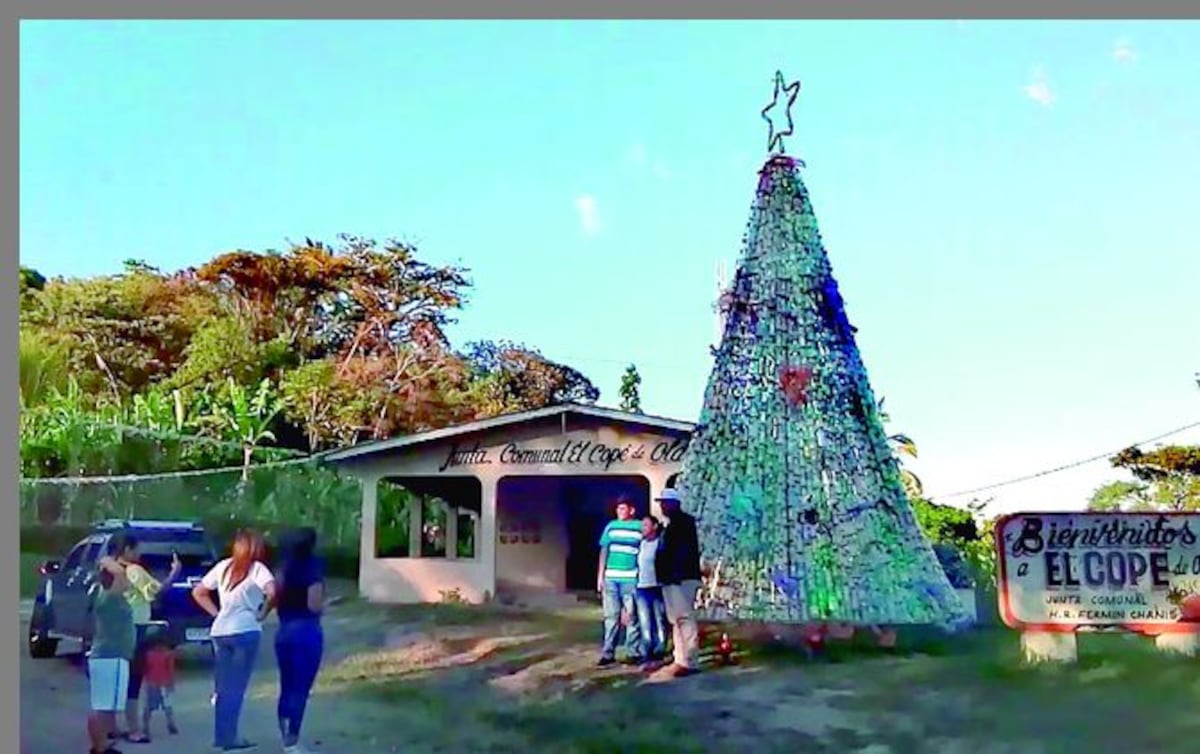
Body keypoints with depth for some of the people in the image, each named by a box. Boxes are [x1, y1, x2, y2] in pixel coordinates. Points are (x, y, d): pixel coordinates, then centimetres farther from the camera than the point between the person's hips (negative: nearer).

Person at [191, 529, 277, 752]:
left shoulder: (223, 566, 12)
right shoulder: (257, 568, -5)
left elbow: (198, 593, 18)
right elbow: (272, 592, -22)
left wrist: (216, 613, 14)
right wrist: (262, 614, -7)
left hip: (219, 632, 6)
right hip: (245, 632, -5)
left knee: (223, 687, 14)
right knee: (236, 688, 1)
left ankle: (221, 735, 18)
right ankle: (230, 738, 2)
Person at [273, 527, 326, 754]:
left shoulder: (284, 570, 8)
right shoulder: (313, 569, -11)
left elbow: (275, 601, 8)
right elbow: (314, 605, -17)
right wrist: (324, 602, 3)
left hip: (284, 632, 7)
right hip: (306, 632, -7)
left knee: (287, 688, 14)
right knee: (300, 690, -3)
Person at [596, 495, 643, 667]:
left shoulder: (639, 528, 1)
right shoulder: (611, 526, 11)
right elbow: (604, 552, 13)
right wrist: (600, 576, 9)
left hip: (631, 580, -3)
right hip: (610, 579, 3)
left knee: (631, 617, 1)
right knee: (611, 617, 5)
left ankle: (634, 652, 8)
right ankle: (608, 653, 9)